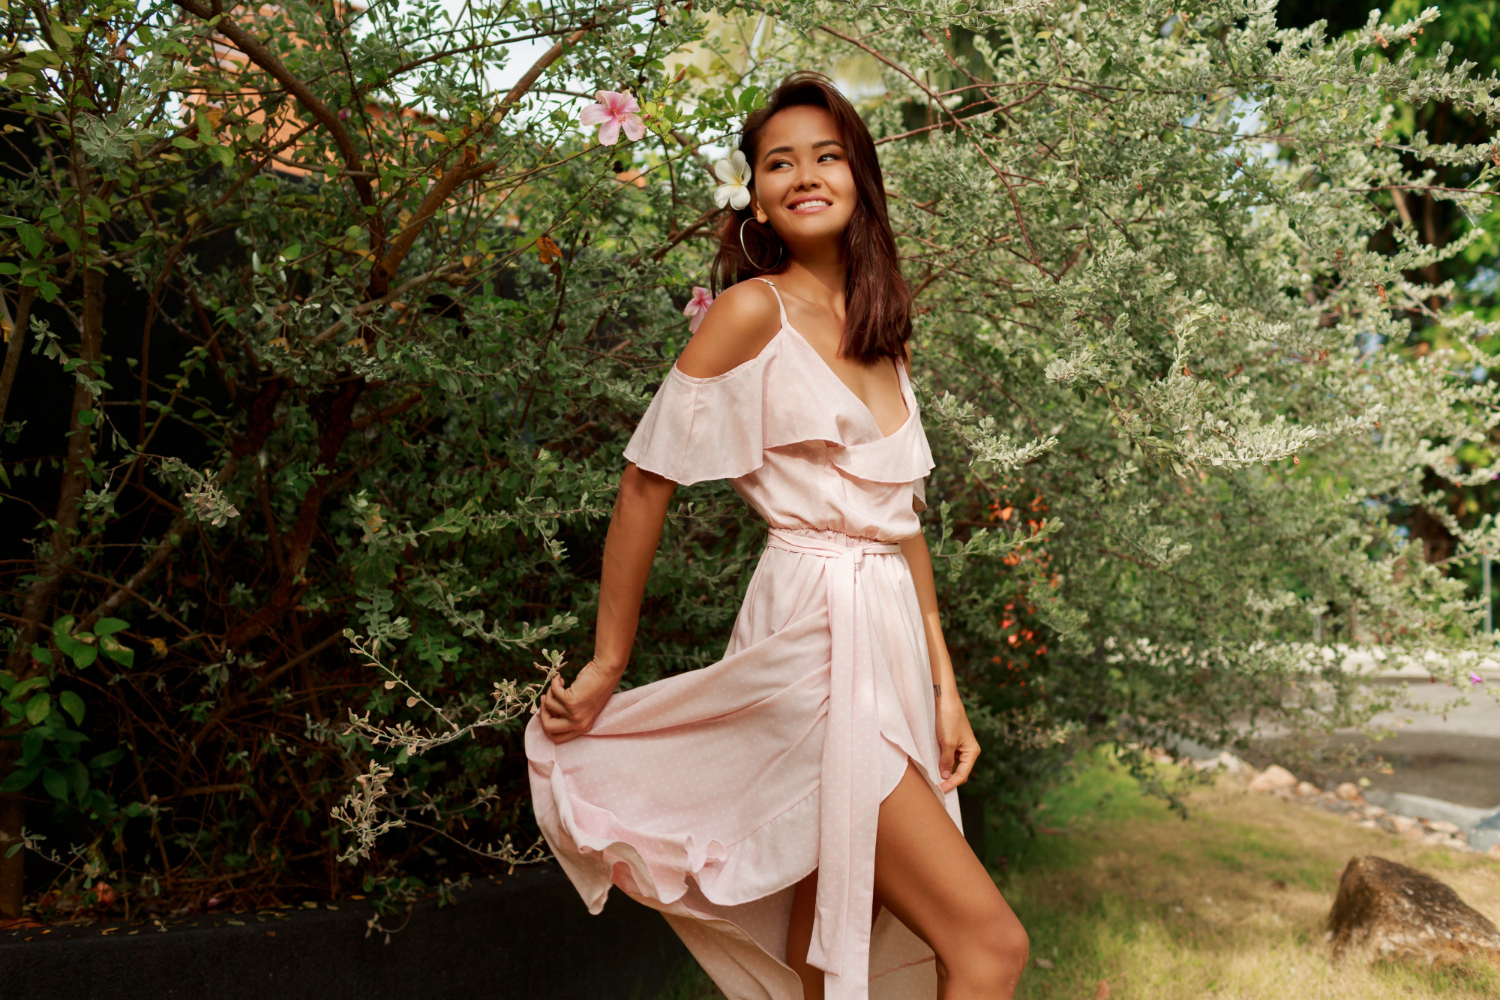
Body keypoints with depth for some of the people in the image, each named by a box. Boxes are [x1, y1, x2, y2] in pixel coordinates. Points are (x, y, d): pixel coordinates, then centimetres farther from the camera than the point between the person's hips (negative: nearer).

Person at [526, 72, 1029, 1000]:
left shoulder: (884, 337, 17)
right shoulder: (755, 310, -5)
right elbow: (646, 486, -3)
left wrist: (945, 686, 12)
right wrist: (606, 668, -1)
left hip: (888, 640, 7)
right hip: (811, 637, -7)